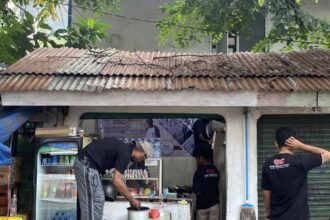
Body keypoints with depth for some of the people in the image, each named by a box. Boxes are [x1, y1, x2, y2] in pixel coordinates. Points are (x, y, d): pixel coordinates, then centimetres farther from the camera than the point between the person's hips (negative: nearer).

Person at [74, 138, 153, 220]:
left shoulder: (124, 148, 13)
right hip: (87, 165, -10)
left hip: (85, 163, 10)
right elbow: (117, 181, -19)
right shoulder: (125, 153, -15)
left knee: (98, 201, 15)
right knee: (91, 204, -5)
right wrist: (132, 200, -10)